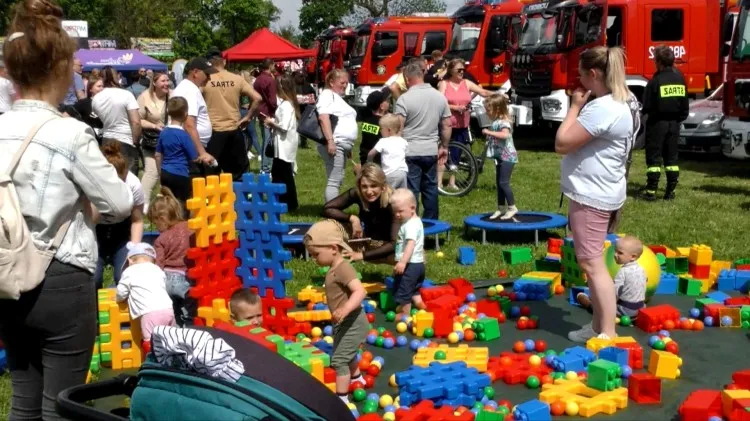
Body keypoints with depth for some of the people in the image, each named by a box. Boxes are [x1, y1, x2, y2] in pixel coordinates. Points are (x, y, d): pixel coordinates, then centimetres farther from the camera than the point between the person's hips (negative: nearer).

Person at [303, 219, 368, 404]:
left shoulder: (343, 268, -26)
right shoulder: (335, 269, 5)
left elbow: (360, 291, -38)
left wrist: (345, 309, -52)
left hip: (352, 323, -11)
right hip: (345, 323, 11)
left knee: (338, 359, -12)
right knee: (347, 355, 31)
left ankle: (342, 399, -7)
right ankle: (356, 379, 55)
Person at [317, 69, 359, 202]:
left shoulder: (338, 97, 24)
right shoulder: (327, 94, -5)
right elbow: (323, 117, -19)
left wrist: (348, 146, 26)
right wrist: (330, 141, -27)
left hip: (342, 145, 10)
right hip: (334, 144, -10)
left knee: (338, 180, 12)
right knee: (334, 180, -12)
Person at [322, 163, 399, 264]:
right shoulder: (357, 194, -19)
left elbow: (395, 243, -34)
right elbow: (327, 209, -16)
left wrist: (362, 255, -39)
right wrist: (352, 218, -31)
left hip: (387, 248, -3)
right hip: (367, 243, 4)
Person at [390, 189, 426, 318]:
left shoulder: (410, 225, -20)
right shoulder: (416, 221, 13)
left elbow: (411, 244, -34)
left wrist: (403, 262, -43)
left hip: (410, 264, -10)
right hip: (418, 263, 10)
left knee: (402, 291, 3)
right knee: (414, 289, 26)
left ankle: (404, 314, 13)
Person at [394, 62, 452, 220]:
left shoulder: (405, 99, -11)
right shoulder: (440, 97, 5)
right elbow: (447, 125, 9)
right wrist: (444, 147, 18)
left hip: (410, 152, -5)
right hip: (431, 151, 5)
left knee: (411, 191, 0)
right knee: (430, 188, 14)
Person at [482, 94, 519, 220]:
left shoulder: (504, 122, -18)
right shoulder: (496, 121, 9)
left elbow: (505, 134, -38)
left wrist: (489, 132, -33)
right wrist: (488, 135, 6)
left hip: (507, 156, -10)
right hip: (500, 156, 10)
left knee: (504, 183, -9)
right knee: (499, 183, 14)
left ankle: (512, 207, -1)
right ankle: (501, 208, 22)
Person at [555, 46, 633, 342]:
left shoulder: (602, 109, -23)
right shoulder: (615, 104, 12)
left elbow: (562, 143, -20)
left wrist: (575, 106, -12)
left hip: (592, 195, -11)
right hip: (595, 192, 11)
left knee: (592, 264, -7)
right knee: (591, 262, 17)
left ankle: (608, 335, -4)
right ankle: (598, 326, 26)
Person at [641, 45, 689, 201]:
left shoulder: (656, 81, -15)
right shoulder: (680, 78, 3)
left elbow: (646, 106, -11)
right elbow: (685, 105, 7)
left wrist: (646, 111, 10)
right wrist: (679, 117, 18)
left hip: (657, 122, -5)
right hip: (674, 123, 5)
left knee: (654, 157, 0)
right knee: (671, 157, 11)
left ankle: (651, 191, 0)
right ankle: (670, 191, 11)